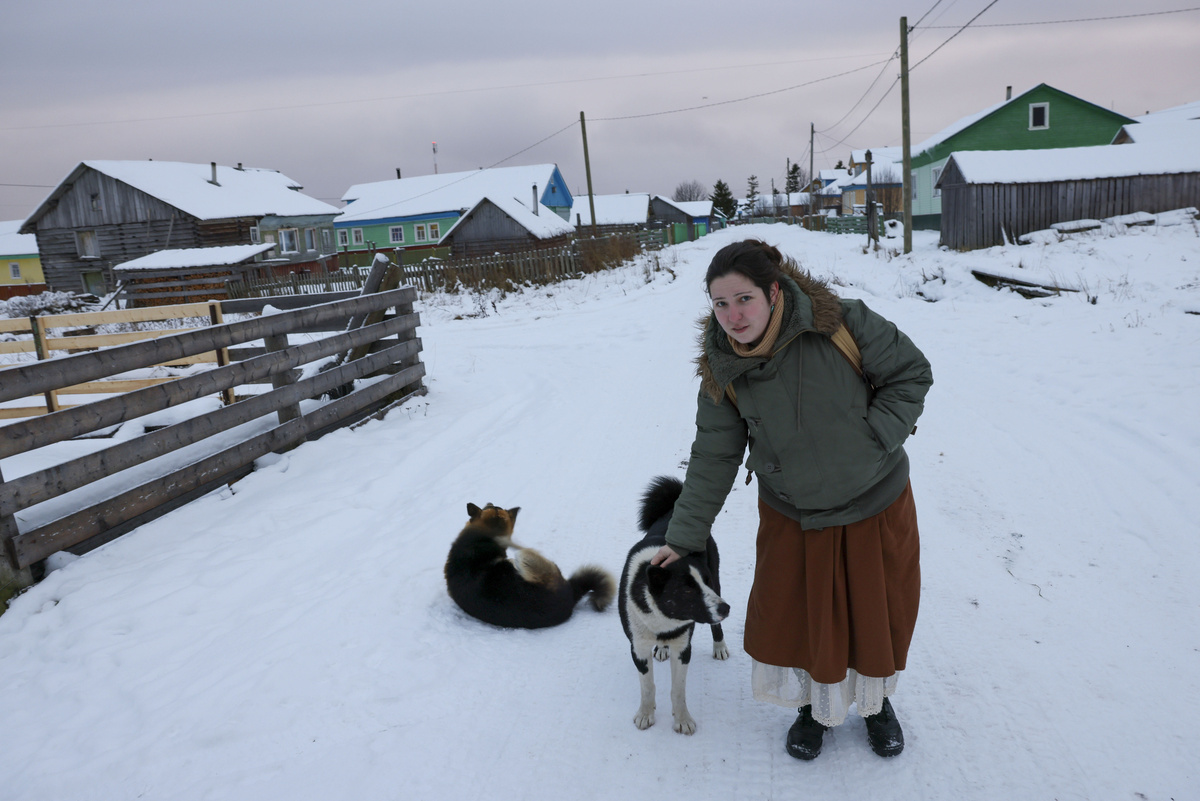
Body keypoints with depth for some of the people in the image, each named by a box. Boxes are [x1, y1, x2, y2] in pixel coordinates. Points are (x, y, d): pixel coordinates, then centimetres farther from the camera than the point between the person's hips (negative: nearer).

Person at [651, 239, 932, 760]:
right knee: (791, 614, 9)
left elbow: (912, 374, -9)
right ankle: (814, 706, 39)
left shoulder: (842, 325, -23)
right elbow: (714, 458, -5)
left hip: (875, 504, -1)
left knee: (878, 610, 15)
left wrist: (872, 437, -21)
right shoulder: (722, 370, -13)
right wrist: (684, 536, -3)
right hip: (791, 516, 2)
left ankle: (877, 702, 45)